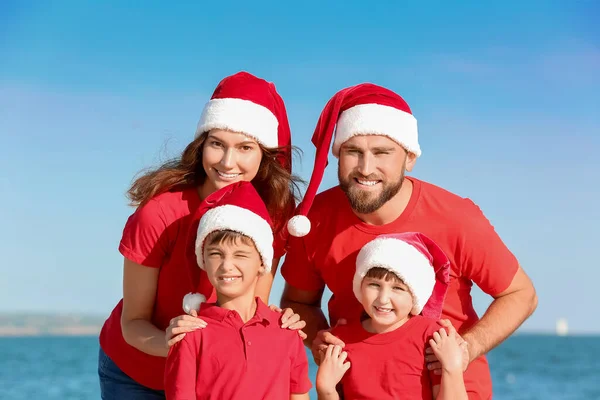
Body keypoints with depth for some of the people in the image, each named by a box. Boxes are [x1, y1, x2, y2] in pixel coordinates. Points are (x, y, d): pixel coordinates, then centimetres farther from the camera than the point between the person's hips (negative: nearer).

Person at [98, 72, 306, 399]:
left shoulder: (274, 212, -17)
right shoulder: (160, 212, -26)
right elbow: (134, 321, -19)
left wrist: (280, 325, -28)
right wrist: (167, 341, -38)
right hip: (136, 373, -2)